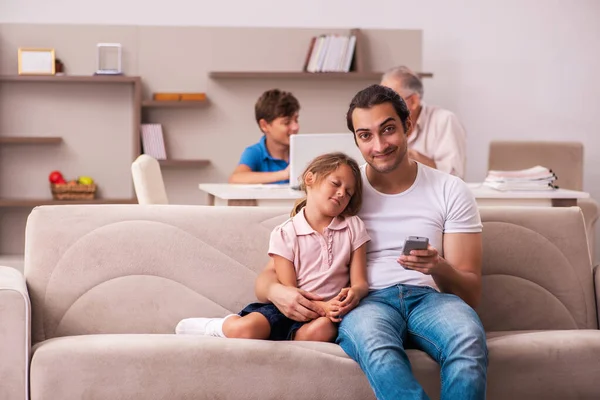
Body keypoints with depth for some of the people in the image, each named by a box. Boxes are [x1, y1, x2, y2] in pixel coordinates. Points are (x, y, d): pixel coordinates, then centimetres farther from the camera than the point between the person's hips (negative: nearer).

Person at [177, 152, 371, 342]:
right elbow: (289, 292, -6)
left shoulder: (353, 227, 6)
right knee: (243, 328, -33)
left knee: (323, 328, -37)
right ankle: (222, 326, 3)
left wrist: (355, 294, -23)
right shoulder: (285, 234, -1)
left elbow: (360, 282, 2)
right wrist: (321, 306, -25)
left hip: (328, 311, 2)